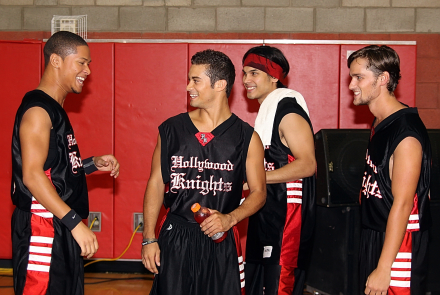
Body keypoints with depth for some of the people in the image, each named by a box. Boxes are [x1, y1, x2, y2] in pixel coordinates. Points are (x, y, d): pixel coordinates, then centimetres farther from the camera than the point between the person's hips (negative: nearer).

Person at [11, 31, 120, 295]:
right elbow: (32, 176, -23)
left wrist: (94, 164, 9)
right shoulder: (37, 110, -13)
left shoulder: (55, 110, 18)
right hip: (42, 228, -10)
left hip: (61, 228, 10)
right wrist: (75, 222, -26)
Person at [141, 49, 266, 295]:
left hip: (221, 241, -1)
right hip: (175, 238, 1)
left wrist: (230, 218, -16)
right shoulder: (171, 129, 3)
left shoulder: (246, 137, -1)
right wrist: (149, 239, 2)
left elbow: (258, 192, 3)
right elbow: (156, 184, 6)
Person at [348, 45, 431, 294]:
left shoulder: (406, 133, -20)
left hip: (399, 243, -9)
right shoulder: (380, 124, 9)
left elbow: (402, 204, -23)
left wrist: (383, 268, -24)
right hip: (374, 236, 9)